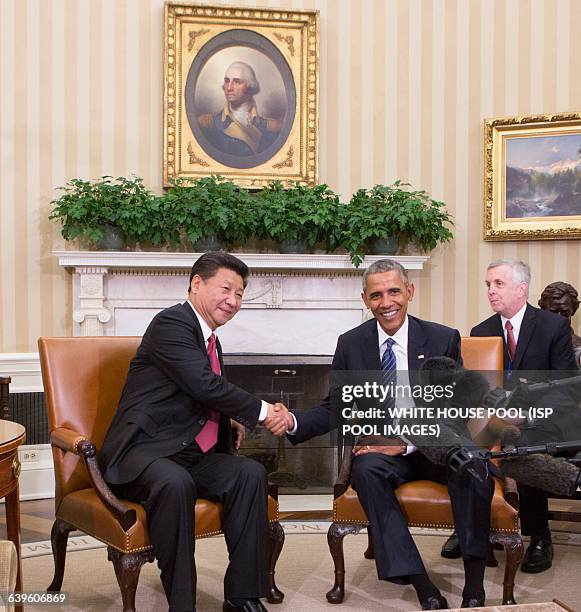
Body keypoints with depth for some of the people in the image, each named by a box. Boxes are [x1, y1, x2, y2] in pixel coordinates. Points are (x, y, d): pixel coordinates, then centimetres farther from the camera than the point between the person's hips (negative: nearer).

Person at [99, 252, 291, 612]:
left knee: (251, 473, -14)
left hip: (192, 455, 8)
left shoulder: (210, 338, 18)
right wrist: (262, 411, -11)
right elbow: (206, 385, -22)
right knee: (175, 483, -37)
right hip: (143, 450, -8)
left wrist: (233, 417, 5)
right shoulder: (171, 323, -11)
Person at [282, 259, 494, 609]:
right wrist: (294, 422, -16)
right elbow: (334, 409, 5)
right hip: (379, 450, 1)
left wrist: (406, 442, -19)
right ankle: (420, 583, -28)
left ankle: (474, 580, -20)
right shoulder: (350, 344, 2)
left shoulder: (444, 340, -2)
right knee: (366, 470, -33)